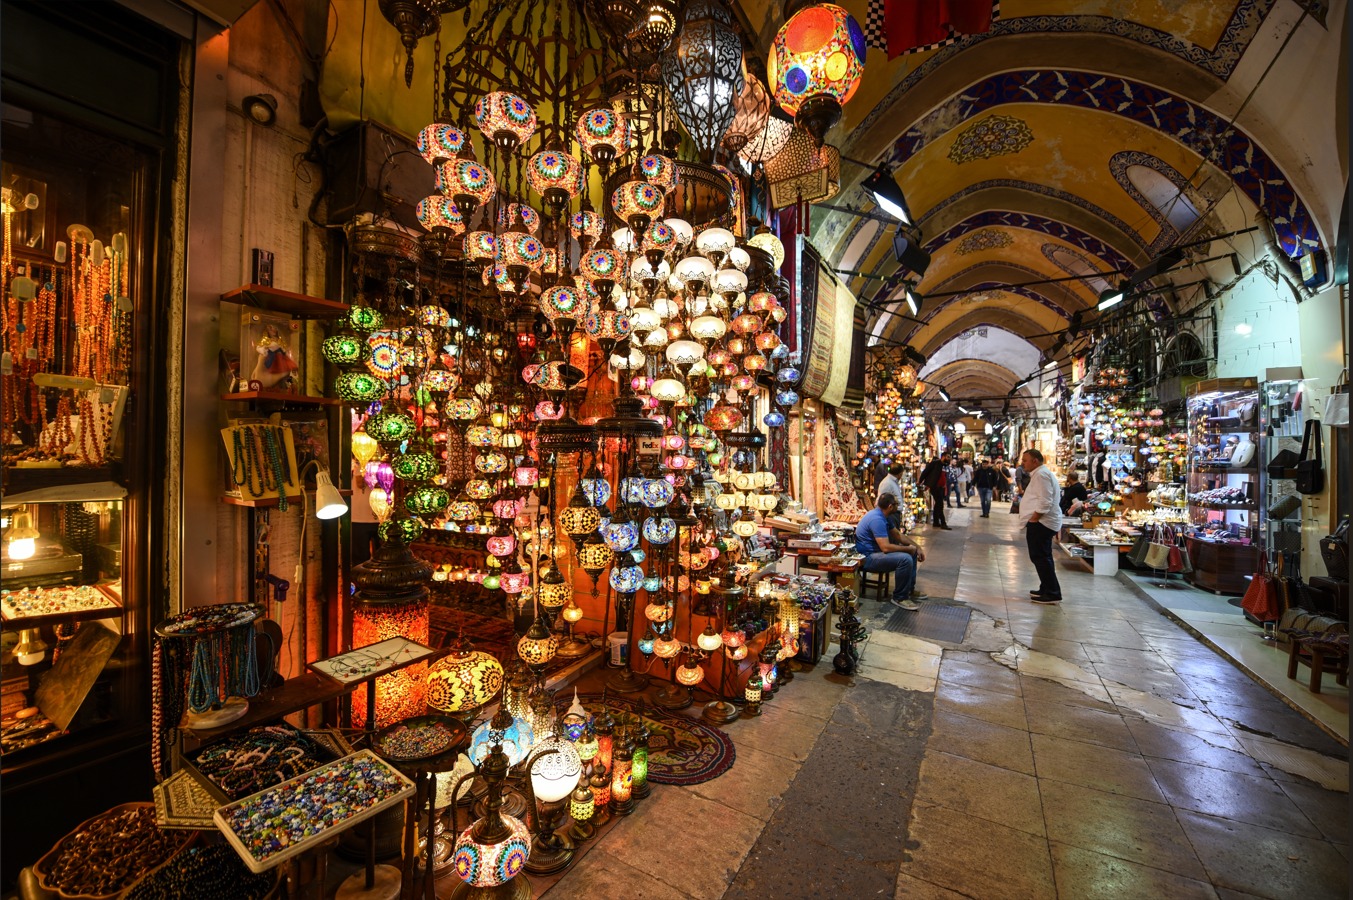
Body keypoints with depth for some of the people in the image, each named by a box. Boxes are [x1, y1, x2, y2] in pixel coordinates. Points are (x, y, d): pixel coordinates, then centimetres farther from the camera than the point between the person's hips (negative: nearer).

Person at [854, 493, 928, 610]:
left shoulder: (882, 516, 8)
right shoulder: (877, 519, -25)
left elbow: (897, 535, 19)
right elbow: (886, 547, -30)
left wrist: (917, 547, 8)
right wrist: (908, 548, -14)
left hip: (875, 551, 11)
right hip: (867, 558, -11)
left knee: (912, 551, 14)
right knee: (905, 559, -28)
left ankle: (910, 590, 21)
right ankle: (900, 598, -11)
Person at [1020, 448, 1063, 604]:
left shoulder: (1041, 474, -15)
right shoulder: (1041, 473, 20)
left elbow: (1045, 502, -24)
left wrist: (1032, 519, -19)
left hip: (1040, 523, -11)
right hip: (1042, 522, 11)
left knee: (1040, 558, -7)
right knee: (1042, 557, 18)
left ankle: (1052, 593, -2)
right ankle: (1047, 590, 27)